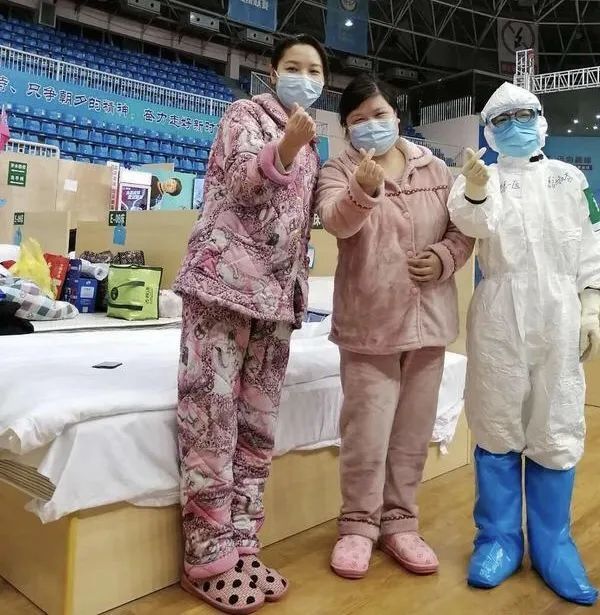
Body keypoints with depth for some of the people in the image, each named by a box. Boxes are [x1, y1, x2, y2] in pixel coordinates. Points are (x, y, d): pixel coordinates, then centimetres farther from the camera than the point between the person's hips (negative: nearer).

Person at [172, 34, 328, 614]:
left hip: (276, 293, 7)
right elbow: (243, 184, -12)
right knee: (212, 419, -8)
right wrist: (286, 146, -30)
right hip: (225, 281, -7)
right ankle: (208, 560, 4)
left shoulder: (309, 144, 23)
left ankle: (240, 547, 17)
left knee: (258, 423, 7)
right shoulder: (245, 114, 4)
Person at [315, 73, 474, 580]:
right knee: (366, 433, 2)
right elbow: (335, 221, -19)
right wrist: (364, 191, -39)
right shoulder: (339, 171, 1)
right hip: (369, 321, -3)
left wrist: (445, 257, -8)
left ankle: (400, 522, 28)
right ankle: (359, 524, 21)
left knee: (413, 431, 12)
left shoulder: (437, 171, 10)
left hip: (427, 319, 3)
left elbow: (464, 229, 12)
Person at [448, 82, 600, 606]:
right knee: (497, 428, 5)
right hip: (499, 316, -1)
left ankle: (552, 544, 20)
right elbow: (472, 222, -16)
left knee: (555, 431, 5)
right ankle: (499, 540, 18)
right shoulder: (483, 177, 5)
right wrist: (474, 190, -37)